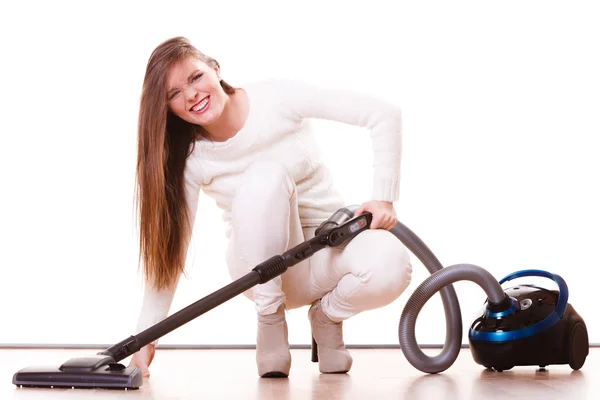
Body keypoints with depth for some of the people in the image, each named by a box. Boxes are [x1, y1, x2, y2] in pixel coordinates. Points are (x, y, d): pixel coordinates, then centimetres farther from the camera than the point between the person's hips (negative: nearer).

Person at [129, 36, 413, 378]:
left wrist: (384, 197, -19)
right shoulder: (190, 160, -8)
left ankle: (327, 314, 1)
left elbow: (384, 114, -14)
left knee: (391, 268, -36)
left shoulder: (275, 98, -14)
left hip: (332, 246, 0)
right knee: (265, 175, -32)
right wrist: (147, 336, -15)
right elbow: (170, 249, -8)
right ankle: (270, 322, -14)